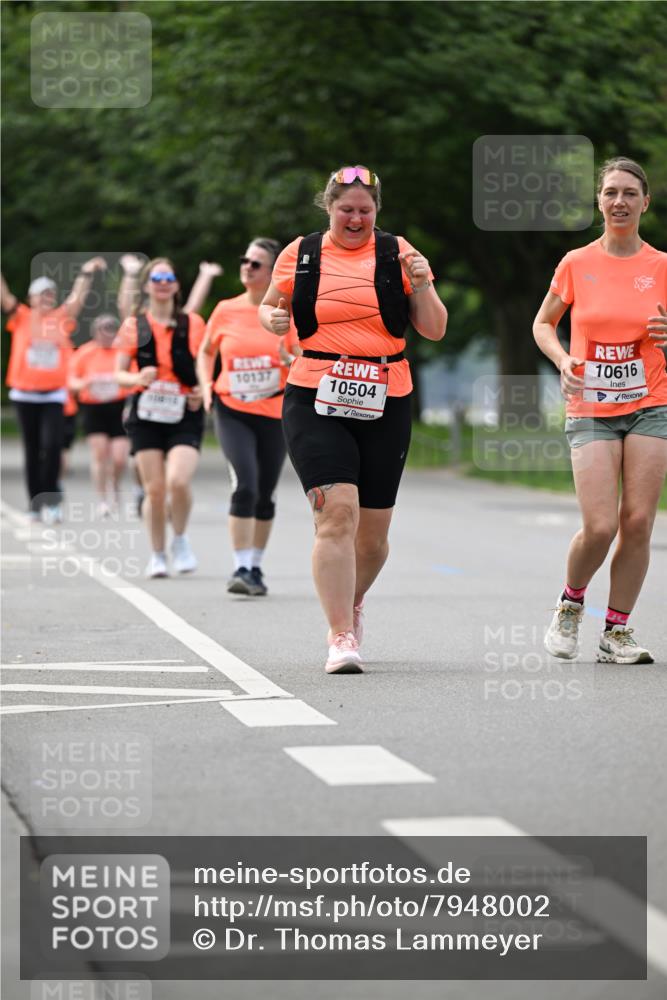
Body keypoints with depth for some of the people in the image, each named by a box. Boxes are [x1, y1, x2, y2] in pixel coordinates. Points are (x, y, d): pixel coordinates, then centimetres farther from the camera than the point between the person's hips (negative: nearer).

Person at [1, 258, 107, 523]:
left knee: (51, 445, -15)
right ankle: (36, 504, 14)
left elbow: (77, 297, 0)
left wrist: (86, 273, -14)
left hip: (54, 394, 0)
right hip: (25, 394, 0)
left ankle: (50, 501, -4)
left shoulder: (62, 318, 6)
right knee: (32, 450, 7)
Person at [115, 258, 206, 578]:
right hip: (146, 414, 1)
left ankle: (180, 540, 7)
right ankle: (157, 555, 16)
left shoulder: (192, 323, 6)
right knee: (155, 489, -1)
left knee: (178, 481, -20)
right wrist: (137, 378, -15)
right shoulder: (134, 325, 6)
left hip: (184, 415, -1)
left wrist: (201, 391, -7)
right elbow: (119, 372, 7)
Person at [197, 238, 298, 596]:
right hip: (232, 412, -1)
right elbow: (205, 352, 15)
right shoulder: (226, 311, 0)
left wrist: (290, 361, -18)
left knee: (265, 495, 8)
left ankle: (255, 568, 22)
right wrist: (206, 386, 0)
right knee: (244, 485, -18)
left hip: (274, 415, 1)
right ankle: (240, 568, -15)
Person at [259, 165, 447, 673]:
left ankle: (352, 603, 38)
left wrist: (421, 285, -12)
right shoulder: (300, 254, 6)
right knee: (337, 512, -19)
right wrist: (273, 317, -2)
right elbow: (271, 306, 20)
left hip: (385, 405, 2)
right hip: (315, 403, -2)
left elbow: (435, 330, 6)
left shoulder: (397, 253, 6)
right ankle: (341, 637, -17)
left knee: (373, 531, 8)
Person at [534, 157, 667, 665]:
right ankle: (570, 604, 18)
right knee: (600, 527, -11)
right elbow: (543, 324, 15)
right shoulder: (576, 264, 2)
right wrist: (563, 360, -4)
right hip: (591, 411, -1)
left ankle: (617, 631, 9)